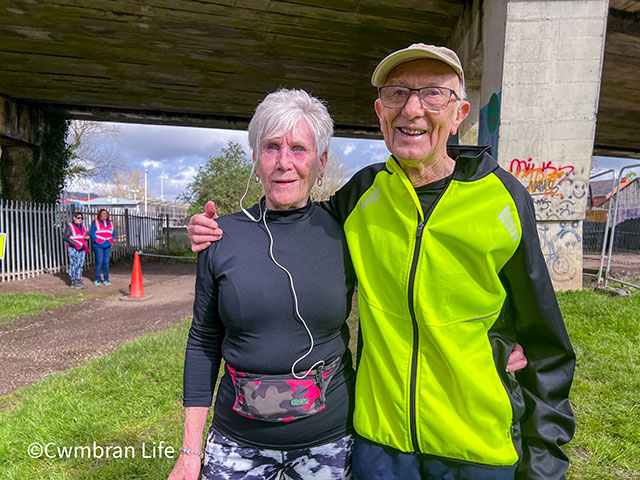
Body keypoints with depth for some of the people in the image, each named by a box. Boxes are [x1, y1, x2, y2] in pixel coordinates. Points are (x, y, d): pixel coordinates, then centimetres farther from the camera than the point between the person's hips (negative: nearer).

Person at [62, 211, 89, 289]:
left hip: (81, 249, 7)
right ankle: (73, 282, 0)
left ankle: (79, 281, 13)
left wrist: (86, 237, 0)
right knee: (73, 265, -6)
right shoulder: (69, 226, -3)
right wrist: (75, 244, -17)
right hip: (73, 249, -6)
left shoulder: (82, 227, 17)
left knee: (80, 265, 7)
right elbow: (65, 237, -10)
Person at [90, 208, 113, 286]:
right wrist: (97, 241, -12)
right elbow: (92, 233, -3)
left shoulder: (110, 223, 16)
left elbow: (112, 233, 22)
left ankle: (106, 279, 12)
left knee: (106, 263, 5)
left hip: (107, 246, 4)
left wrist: (111, 241, 7)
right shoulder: (95, 223, 2)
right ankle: (97, 280, 2)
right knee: (99, 262, -8)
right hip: (98, 246, -4)